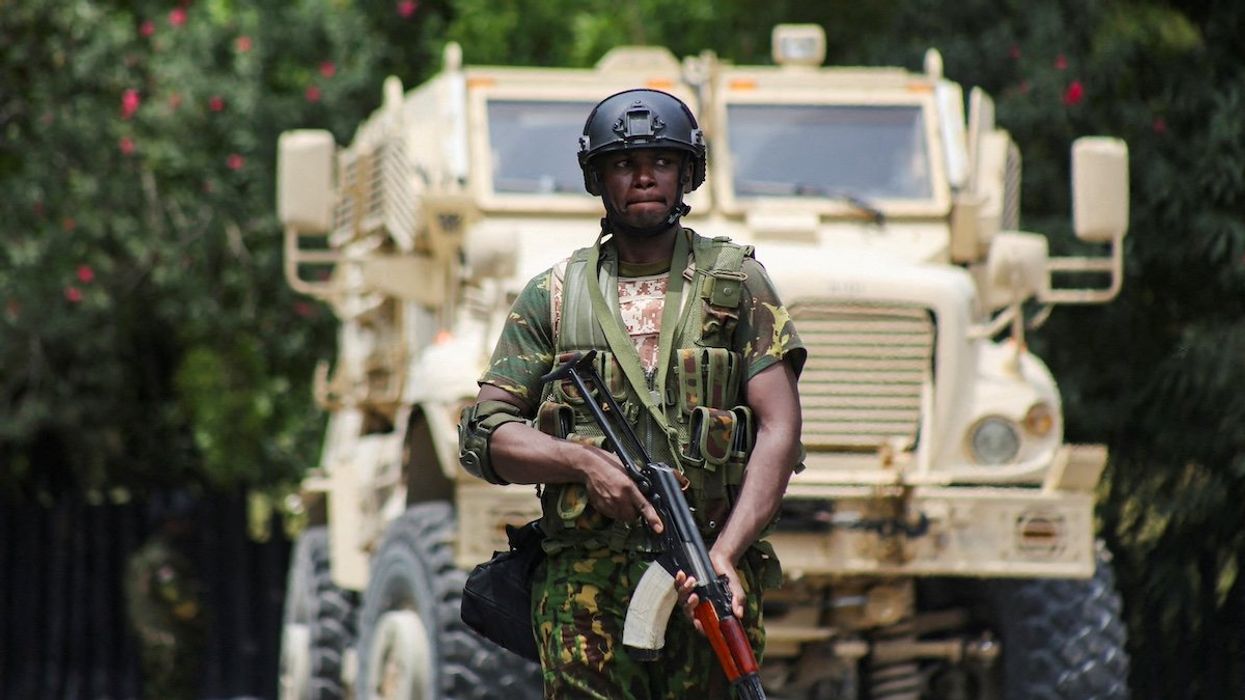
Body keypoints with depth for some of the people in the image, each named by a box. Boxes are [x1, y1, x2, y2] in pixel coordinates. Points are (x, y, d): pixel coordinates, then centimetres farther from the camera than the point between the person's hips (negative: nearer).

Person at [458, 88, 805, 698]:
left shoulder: (736, 284, 10)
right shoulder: (551, 297, 13)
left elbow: (779, 431, 0)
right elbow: (485, 436, 9)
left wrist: (724, 554, -14)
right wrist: (583, 462, -11)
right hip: (583, 581, 1)